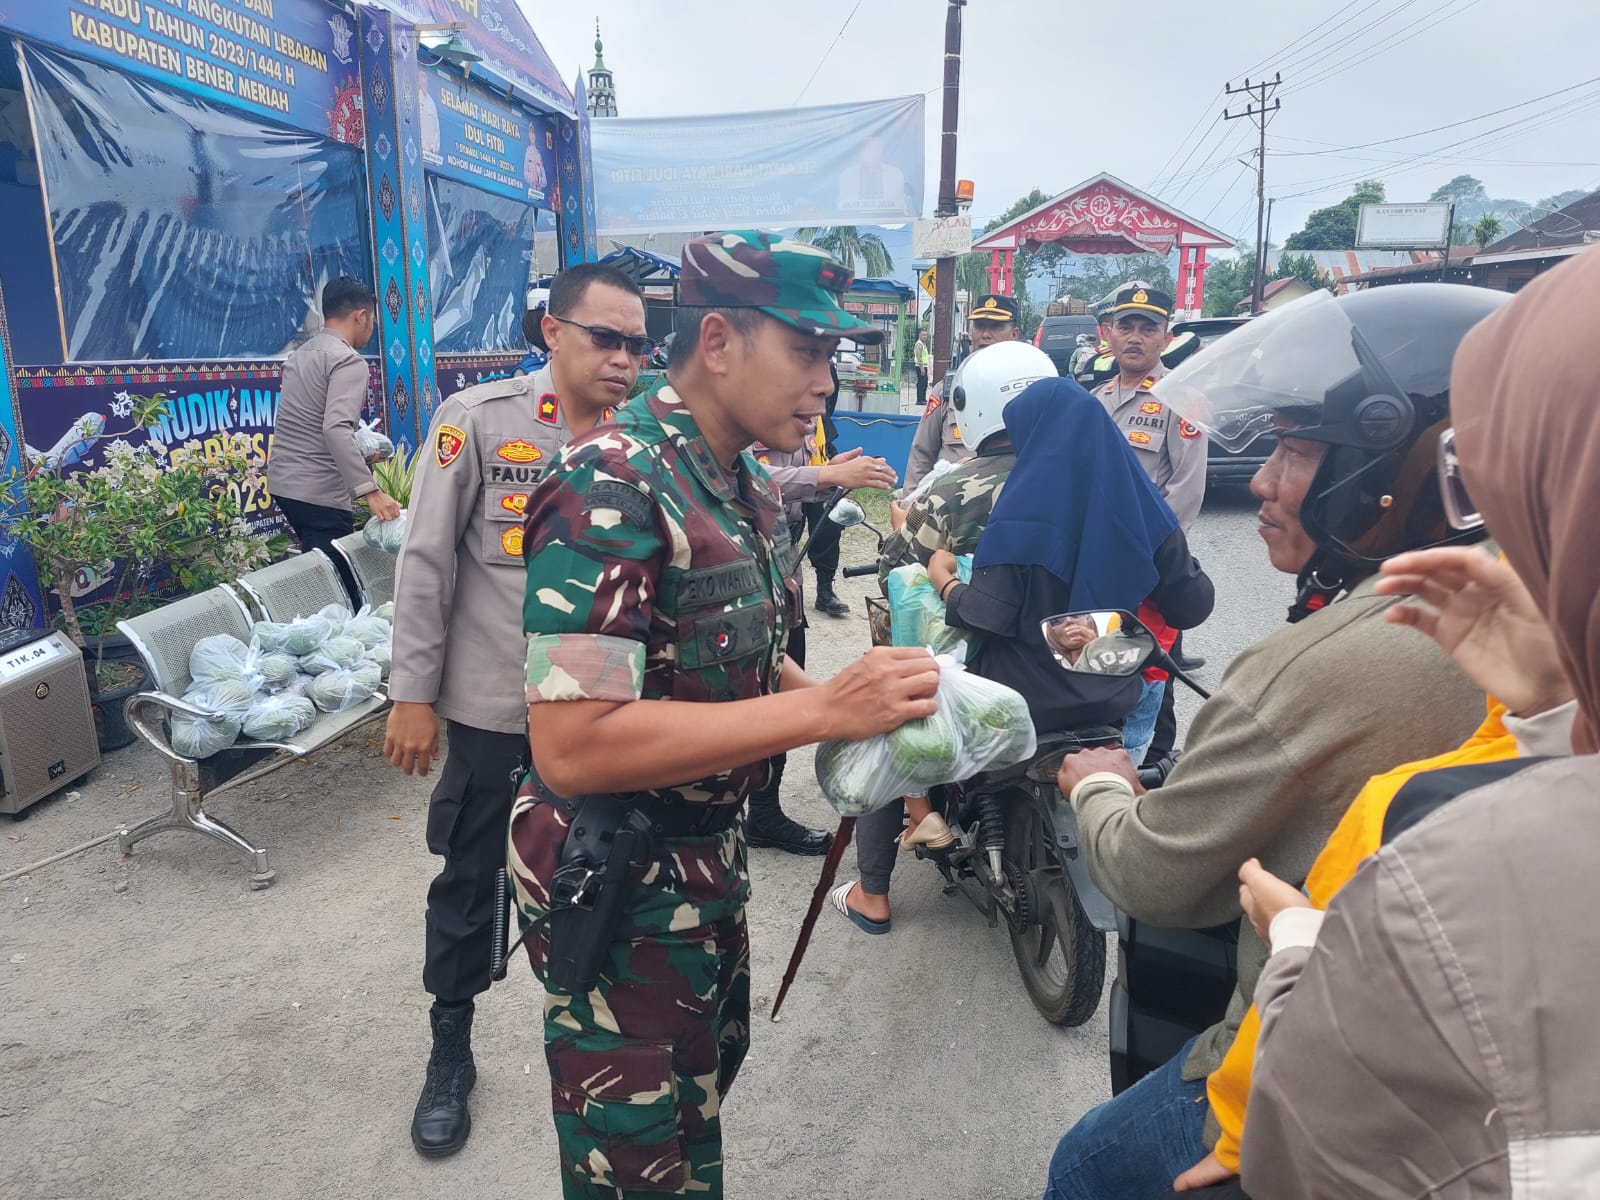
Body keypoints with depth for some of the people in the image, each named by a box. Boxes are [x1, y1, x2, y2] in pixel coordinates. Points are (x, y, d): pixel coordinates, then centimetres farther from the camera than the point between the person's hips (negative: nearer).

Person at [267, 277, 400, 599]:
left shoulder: (300, 354, 15)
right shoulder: (349, 361, -13)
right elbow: (336, 429, -28)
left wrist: (361, 450, 33)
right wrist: (370, 491, -33)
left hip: (282, 482, 9)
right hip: (320, 493, -9)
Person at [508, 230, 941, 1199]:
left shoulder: (755, 490, 3)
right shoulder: (612, 490, -25)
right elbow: (573, 745, -33)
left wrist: (862, 701, -5)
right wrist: (824, 710, -33)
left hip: (714, 857, 8)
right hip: (618, 890, -8)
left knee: (704, 1100, 28)